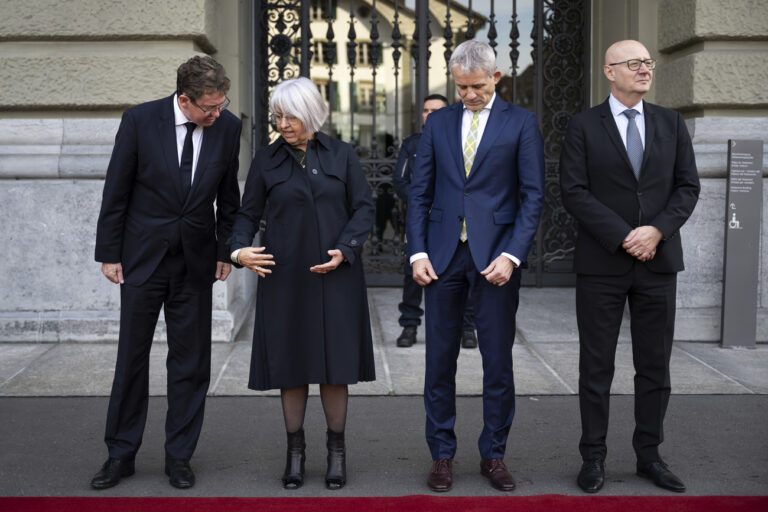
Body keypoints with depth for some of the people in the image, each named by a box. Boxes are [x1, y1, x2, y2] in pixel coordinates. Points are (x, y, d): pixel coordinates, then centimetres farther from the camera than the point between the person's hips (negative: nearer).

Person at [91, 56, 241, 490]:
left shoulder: (228, 127, -3)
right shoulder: (140, 120, -10)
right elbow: (116, 191, -4)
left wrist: (226, 250, 8)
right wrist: (109, 253, -4)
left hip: (196, 260, 2)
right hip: (143, 258, -2)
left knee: (191, 361, 5)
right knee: (131, 357, 6)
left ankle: (180, 455, 18)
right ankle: (121, 454, 19)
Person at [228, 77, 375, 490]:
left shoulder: (341, 155, 4)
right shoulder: (266, 160, 5)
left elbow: (364, 208, 3)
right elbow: (248, 213, 8)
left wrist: (345, 250, -11)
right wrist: (239, 250, -10)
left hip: (335, 275, -1)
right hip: (284, 277, 1)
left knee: (334, 363, 1)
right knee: (290, 363, 4)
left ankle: (336, 451, 14)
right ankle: (295, 450, 17)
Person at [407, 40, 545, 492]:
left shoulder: (521, 123, 2)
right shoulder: (439, 122, 11)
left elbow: (533, 195, -2)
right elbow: (420, 192, 10)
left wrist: (512, 255, -13)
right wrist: (418, 252, -1)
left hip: (496, 255, -2)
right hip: (443, 255, 2)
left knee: (498, 360, 4)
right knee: (440, 359, 5)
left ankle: (494, 455, 18)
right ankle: (442, 455, 17)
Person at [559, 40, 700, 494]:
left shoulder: (671, 124, 9)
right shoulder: (584, 126, 0)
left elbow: (688, 187, 5)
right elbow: (574, 191, -8)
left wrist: (657, 230, -12)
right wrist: (624, 237, -15)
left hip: (659, 260, 3)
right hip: (602, 264, -3)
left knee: (656, 365, 8)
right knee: (597, 366, 3)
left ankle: (650, 455, 19)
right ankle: (594, 457, 13)